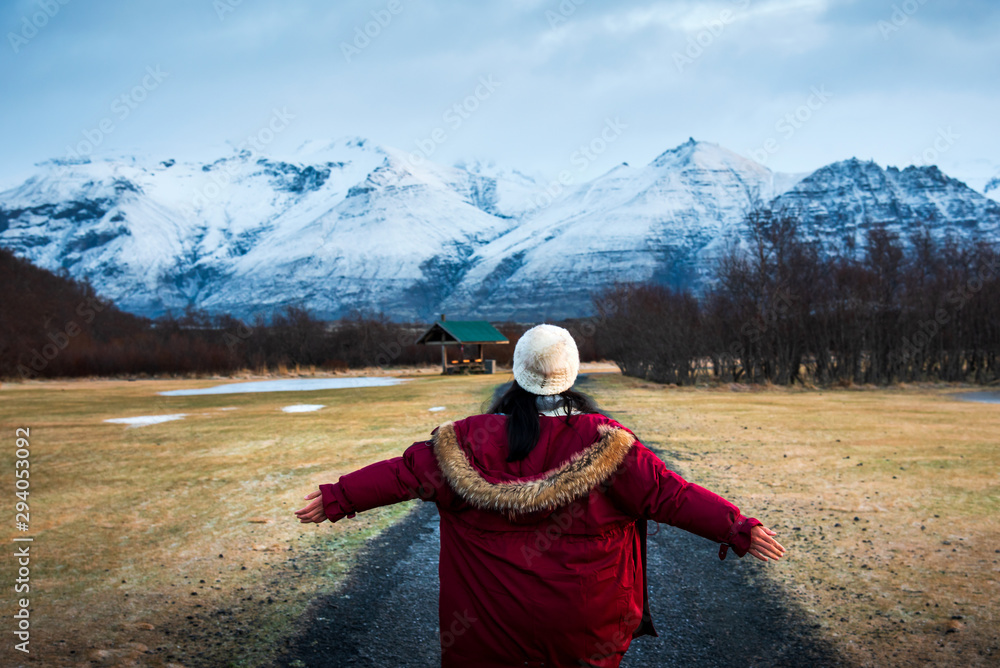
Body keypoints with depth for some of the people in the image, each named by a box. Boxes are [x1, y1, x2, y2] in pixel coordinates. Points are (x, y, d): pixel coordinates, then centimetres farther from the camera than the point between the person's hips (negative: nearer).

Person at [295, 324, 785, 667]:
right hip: (587, 618, 0)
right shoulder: (603, 441, -13)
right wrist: (737, 528, -13)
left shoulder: (477, 440, -11)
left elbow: (408, 471, -8)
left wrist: (338, 498, 1)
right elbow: (667, 492, -16)